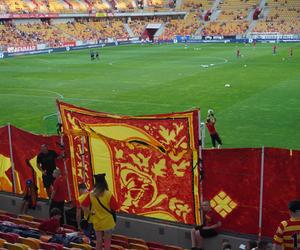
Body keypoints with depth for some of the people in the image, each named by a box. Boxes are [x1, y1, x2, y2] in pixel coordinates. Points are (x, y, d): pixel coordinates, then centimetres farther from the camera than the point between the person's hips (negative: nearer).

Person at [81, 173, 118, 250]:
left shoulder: (91, 194, -9)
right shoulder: (108, 194, -19)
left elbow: (83, 205, -6)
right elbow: (115, 207, -15)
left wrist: (90, 212, 3)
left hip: (97, 222, 3)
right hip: (108, 222, -3)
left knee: (98, 242, 16)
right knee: (107, 242, 12)